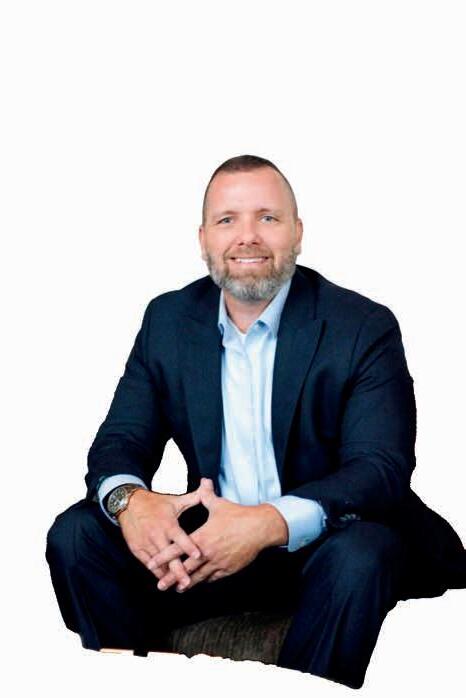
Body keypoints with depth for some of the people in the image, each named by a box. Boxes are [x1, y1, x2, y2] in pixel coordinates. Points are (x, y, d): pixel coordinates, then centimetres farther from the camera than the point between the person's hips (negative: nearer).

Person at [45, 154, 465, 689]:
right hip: (208, 537, 4)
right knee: (76, 535, -15)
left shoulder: (365, 328, -9)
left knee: (362, 554, -35)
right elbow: (121, 439, 2)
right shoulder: (168, 319, 4)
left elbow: (383, 466, -18)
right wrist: (129, 500, -25)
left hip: (316, 544, -3)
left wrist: (269, 523, -36)